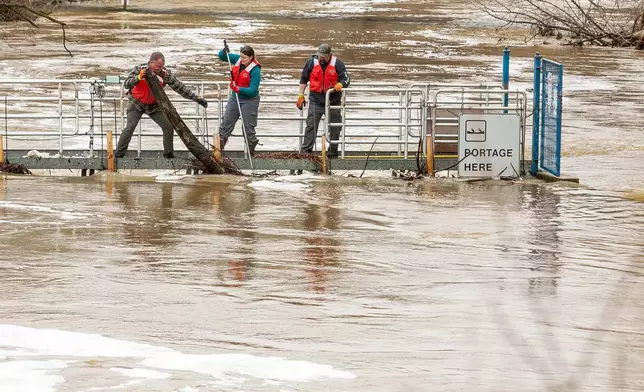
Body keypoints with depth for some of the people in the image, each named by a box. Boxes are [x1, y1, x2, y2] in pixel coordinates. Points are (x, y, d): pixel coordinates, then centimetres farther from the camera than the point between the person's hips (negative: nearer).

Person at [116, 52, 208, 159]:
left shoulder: (166, 74, -16)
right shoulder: (139, 69, -20)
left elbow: (180, 88, -11)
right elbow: (126, 84, -27)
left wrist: (197, 98, -14)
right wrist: (138, 77, -45)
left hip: (154, 106, 3)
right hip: (137, 104, -3)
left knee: (168, 126, -5)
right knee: (130, 127, -15)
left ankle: (168, 153, 10)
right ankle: (119, 153, -5)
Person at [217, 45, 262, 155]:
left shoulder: (255, 71, -21)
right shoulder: (237, 60, -2)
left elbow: (253, 90, -26)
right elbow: (222, 56, 10)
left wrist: (238, 89, -38)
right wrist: (224, 52, -13)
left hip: (249, 100, -7)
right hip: (235, 97, 7)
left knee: (248, 127, 0)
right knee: (226, 123, 8)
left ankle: (251, 151, 13)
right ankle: (219, 147, 13)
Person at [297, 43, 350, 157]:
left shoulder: (337, 64, -5)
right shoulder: (311, 62, 0)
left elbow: (346, 79, -4)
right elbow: (303, 79, 10)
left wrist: (340, 85, -27)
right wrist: (301, 95, 8)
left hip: (333, 100, 0)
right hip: (316, 100, 0)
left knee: (335, 127, 6)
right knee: (311, 125, -6)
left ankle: (333, 151, 16)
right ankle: (306, 150, -6)